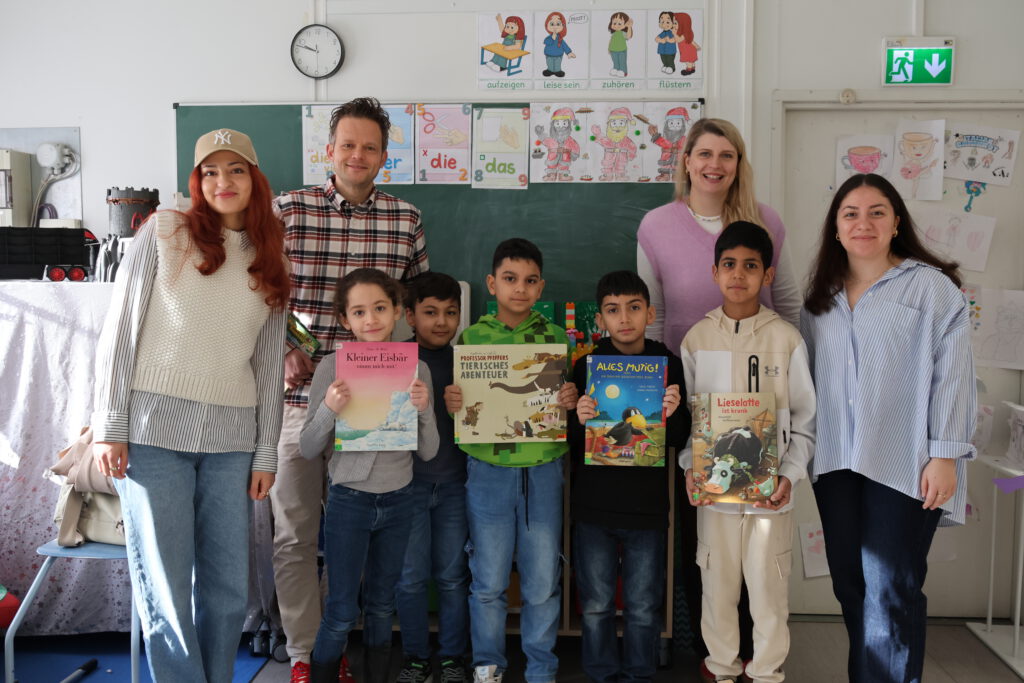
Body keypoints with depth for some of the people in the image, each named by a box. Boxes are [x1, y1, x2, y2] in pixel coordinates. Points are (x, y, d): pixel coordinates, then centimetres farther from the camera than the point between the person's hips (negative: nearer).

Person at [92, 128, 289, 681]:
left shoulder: (269, 263, 13)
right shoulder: (163, 231, 3)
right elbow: (120, 329, 1)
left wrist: (266, 453, 10)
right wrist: (110, 425, -5)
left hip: (230, 439, 3)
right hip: (154, 429, -3)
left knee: (228, 588, 6)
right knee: (166, 592, -1)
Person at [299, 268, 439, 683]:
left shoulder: (416, 369, -1)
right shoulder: (332, 367, -9)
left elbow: (427, 452, 0)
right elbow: (308, 450, -7)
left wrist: (424, 410, -17)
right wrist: (329, 409, -24)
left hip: (398, 500, 3)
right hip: (349, 500, -3)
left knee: (381, 606, 16)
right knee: (341, 612, 4)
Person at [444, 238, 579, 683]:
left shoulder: (557, 338, 4)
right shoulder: (470, 338, 2)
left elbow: (571, 403, 8)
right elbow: (457, 403, 5)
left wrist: (573, 402, -13)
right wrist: (450, 404, -16)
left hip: (543, 472, 1)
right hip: (488, 472, 0)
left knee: (542, 583, 9)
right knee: (488, 582, 10)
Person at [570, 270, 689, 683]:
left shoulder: (668, 364, 0)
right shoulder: (585, 366, -1)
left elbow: (680, 440, 2)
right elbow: (567, 439, 1)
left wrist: (671, 415, -18)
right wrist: (579, 420, -20)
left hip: (647, 505, 0)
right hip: (593, 505, 0)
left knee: (643, 608, 10)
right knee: (596, 606, 11)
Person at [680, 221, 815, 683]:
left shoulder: (787, 339, -4)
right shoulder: (697, 338, 1)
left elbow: (805, 419, 0)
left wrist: (789, 475, -11)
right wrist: (691, 469, -8)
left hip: (769, 490, -1)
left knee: (769, 588, 8)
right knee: (717, 584, 13)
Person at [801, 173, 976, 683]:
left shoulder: (931, 287, -3)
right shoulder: (821, 297, 14)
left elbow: (953, 374, -7)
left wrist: (945, 455, -12)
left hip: (904, 465, -5)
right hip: (837, 464, 5)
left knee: (890, 591, -4)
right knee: (850, 583, 12)